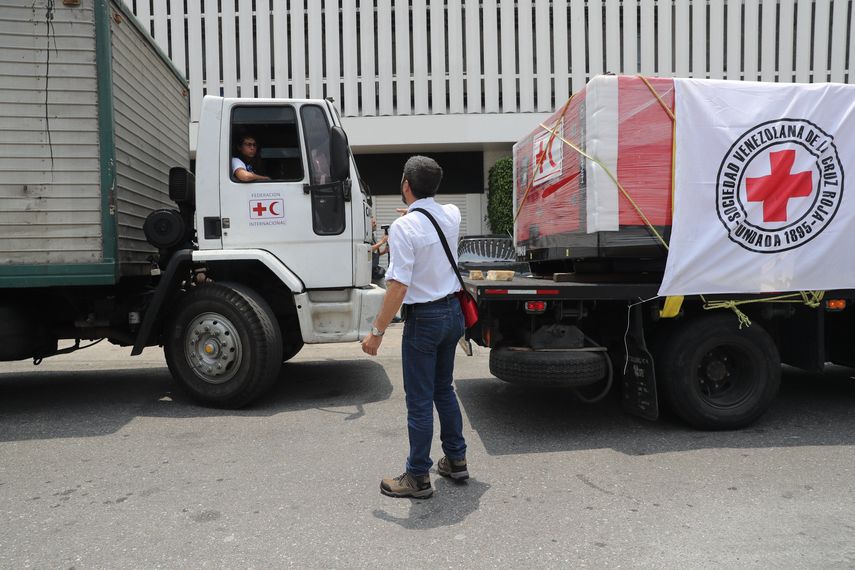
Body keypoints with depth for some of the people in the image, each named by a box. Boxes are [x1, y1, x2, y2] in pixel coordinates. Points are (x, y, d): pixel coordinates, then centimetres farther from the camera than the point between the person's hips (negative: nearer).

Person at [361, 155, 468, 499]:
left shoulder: (404, 227, -19)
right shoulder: (452, 215, 1)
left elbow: (398, 287, -23)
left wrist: (377, 332, -16)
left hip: (423, 319, -7)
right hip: (453, 312, 7)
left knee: (420, 400, 4)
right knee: (444, 389, 22)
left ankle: (418, 477, 16)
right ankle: (456, 460, 33)